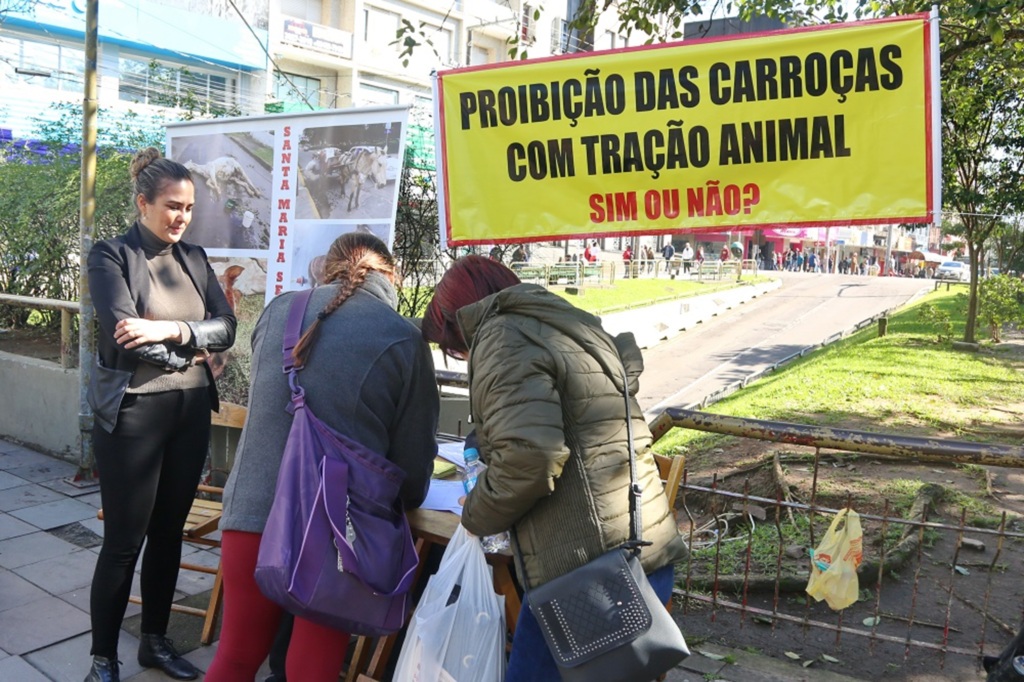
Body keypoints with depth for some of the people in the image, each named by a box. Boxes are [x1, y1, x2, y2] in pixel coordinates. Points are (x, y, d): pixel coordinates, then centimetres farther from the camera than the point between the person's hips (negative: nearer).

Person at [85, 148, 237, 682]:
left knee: (169, 532, 15)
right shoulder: (111, 256, -5)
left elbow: (226, 327, -1)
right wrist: (190, 349, -9)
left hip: (192, 412, 5)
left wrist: (169, 329, -17)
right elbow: (123, 334, -18)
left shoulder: (194, 258, 11)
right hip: (132, 413, -5)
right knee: (123, 542, 3)